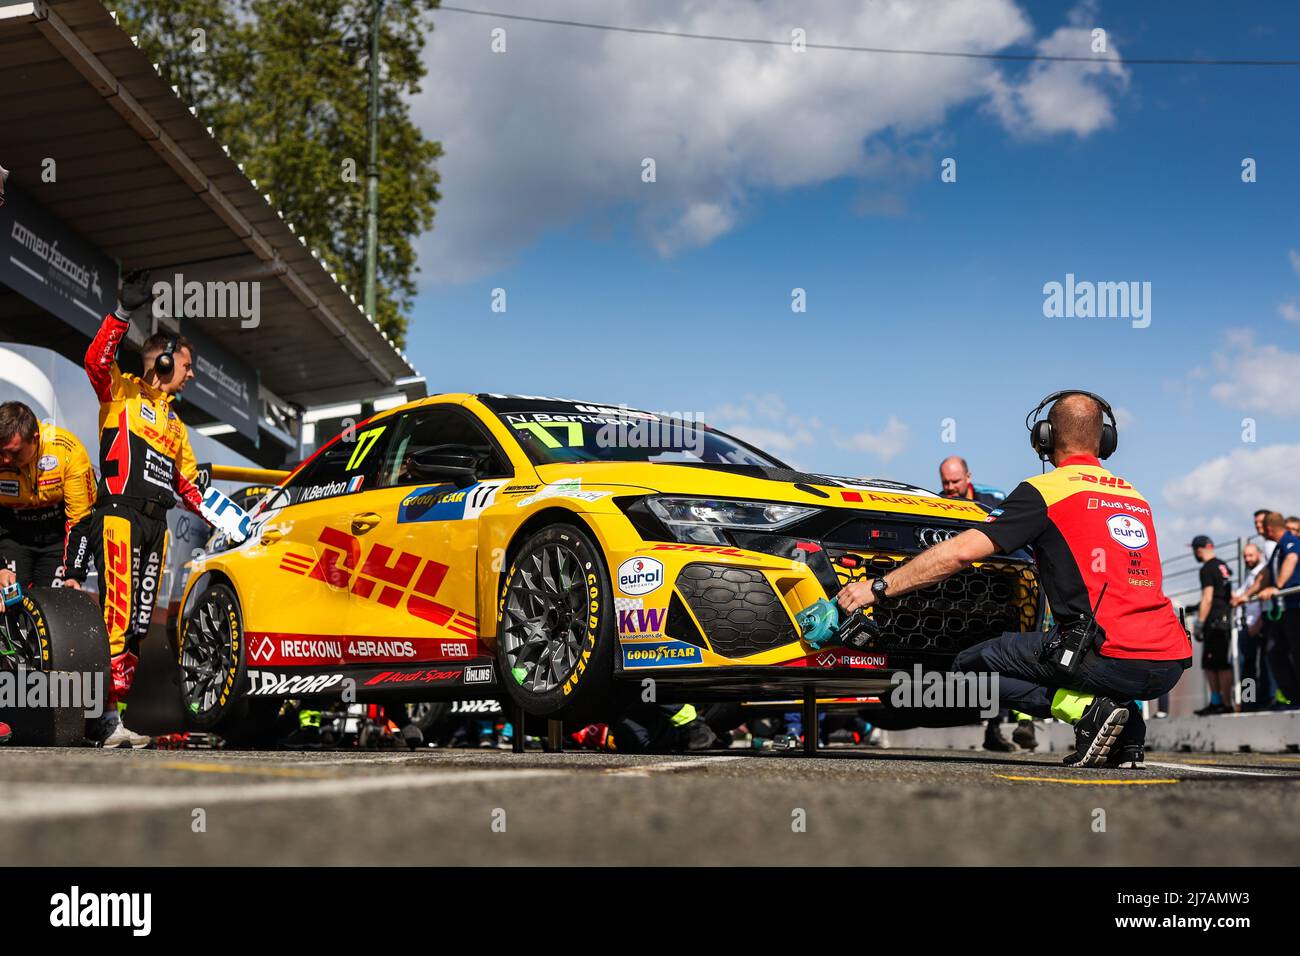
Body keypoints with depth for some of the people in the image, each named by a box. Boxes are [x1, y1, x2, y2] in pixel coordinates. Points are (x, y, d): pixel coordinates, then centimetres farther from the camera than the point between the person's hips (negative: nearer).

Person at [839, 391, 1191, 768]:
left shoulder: (1045, 490, 1)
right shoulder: (1135, 496, 21)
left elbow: (962, 551, -6)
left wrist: (878, 588, -1)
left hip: (1111, 658, -7)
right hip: (1171, 665, 7)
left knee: (971, 666, 8)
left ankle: (1088, 709, -8)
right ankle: (1127, 735, 12)